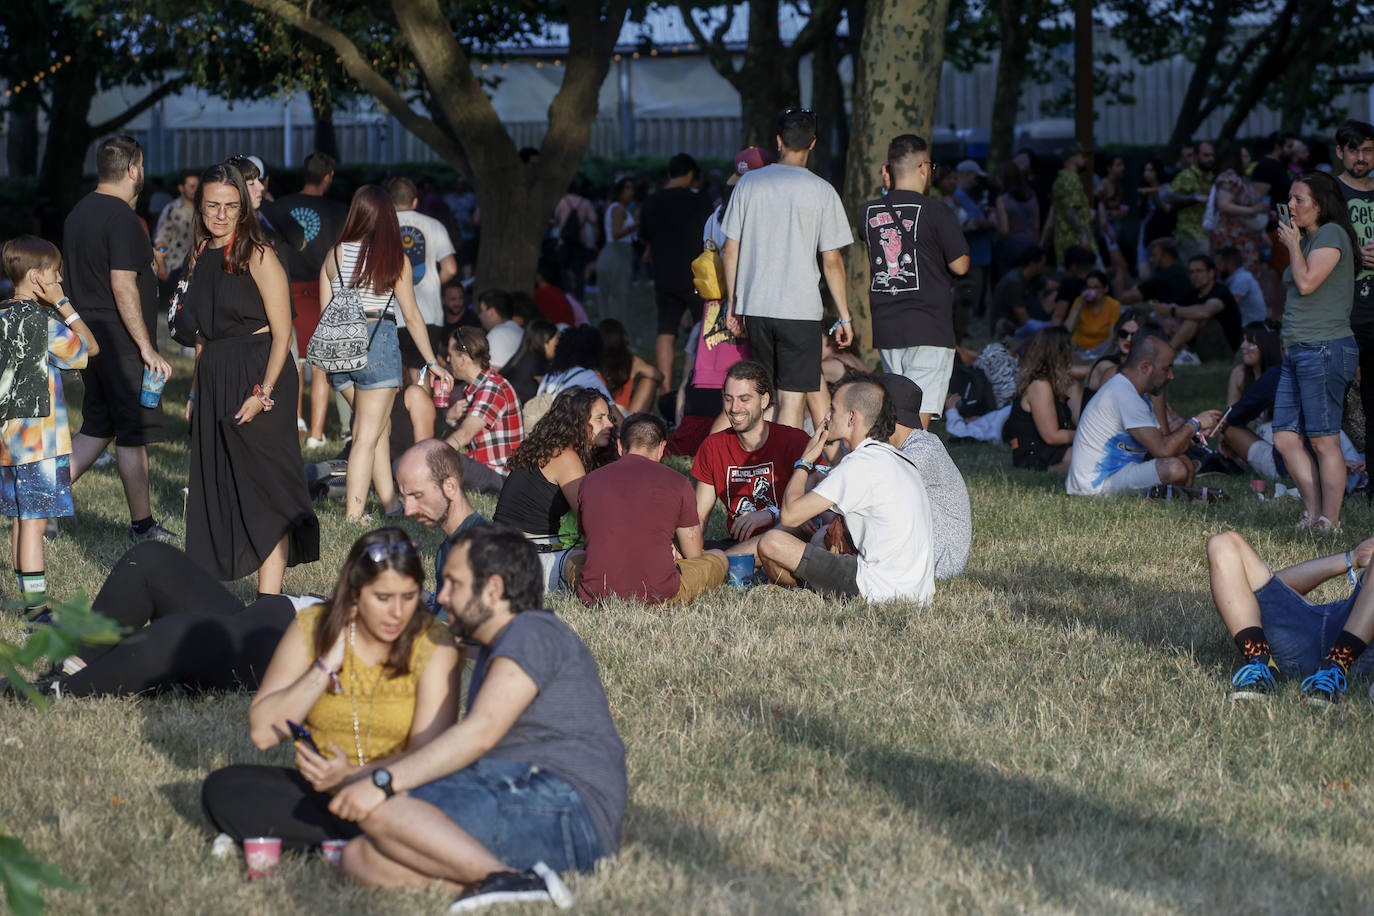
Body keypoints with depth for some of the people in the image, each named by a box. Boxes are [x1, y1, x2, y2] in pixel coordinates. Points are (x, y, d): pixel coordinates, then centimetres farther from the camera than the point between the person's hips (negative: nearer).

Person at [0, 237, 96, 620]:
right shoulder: (40, 319, -15)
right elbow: (90, 347, -3)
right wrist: (63, 302, -3)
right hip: (39, 441, -8)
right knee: (34, 521, -7)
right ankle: (38, 607, -7)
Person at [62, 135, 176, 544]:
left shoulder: (78, 213, 12)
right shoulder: (121, 218, -17)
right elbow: (123, 286, -23)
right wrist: (147, 349, -21)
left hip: (88, 338, 9)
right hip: (121, 342, -9)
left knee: (98, 429, 15)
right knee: (133, 433, 0)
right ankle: (142, 525, 7)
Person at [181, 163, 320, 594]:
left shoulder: (257, 255, -8)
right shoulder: (201, 257, 12)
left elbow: (282, 332, -12)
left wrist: (264, 392, -20)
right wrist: (195, 392, 15)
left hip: (257, 376, -7)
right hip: (213, 379, 7)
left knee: (264, 491, -6)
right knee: (213, 491, 8)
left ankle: (269, 603, -6)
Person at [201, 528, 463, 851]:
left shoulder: (433, 644, -8)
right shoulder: (312, 628, -1)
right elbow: (263, 733, -6)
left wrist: (354, 777, -31)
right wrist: (327, 665, -14)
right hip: (319, 788, 4)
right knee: (222, 789, -23)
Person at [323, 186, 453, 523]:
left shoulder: (334, 255, 3)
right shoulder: (396, 260, -4)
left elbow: (325, 314, 5)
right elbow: (412, 316, 0)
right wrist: (432, 362, 7)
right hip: (377, 342, -4)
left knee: (377, 426, 20)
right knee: (367, 436, 0)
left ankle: (391, 505, 25)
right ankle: (352, 517, -7)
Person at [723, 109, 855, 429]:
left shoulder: (749, 183, 4)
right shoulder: (820, 191, -5)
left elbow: (730, 250, 7)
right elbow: (832, 261, -4)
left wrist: (733, 303, 16)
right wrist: (844, 316, 4)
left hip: (754, 306, 4)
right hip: (800, 308, -4)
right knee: (793, 399, -4)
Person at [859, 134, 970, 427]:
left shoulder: (869, 212, 6)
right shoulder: (937, 214, -10)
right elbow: (960, 266, -7)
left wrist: (888, 192, 21)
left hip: (885, 326, 6)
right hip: (929, 327, -6)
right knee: (919, 416, -8)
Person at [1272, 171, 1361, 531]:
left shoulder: (1331, 234, -7)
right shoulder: (1307, 239, 22)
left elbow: (1307, 282, -18)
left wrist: (1293, 245, -5)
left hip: (1325, 349, -10)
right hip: (1296, 352, 10)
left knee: (1324, 440, -7)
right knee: (1285, 437, 5)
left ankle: (1329, 522, -4)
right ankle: (1313, 512, 12)